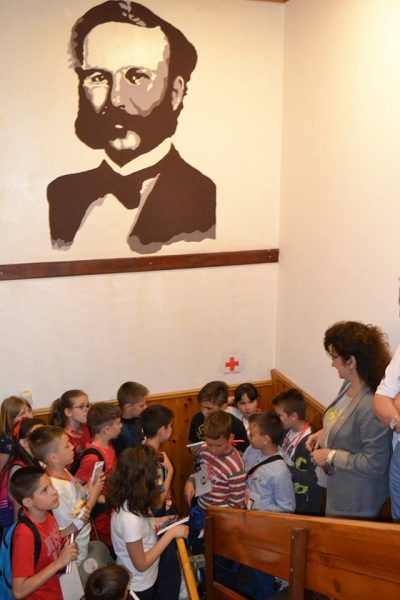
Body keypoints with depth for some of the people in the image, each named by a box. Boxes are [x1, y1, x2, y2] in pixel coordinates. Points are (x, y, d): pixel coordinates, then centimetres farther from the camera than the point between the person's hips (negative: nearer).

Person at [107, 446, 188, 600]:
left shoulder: (129, 502, -11)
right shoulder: (130, 518, -36)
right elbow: (141, 564, -26)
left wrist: (156, 521, -4)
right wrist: (171, 533, -25)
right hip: (138, 587, -7)